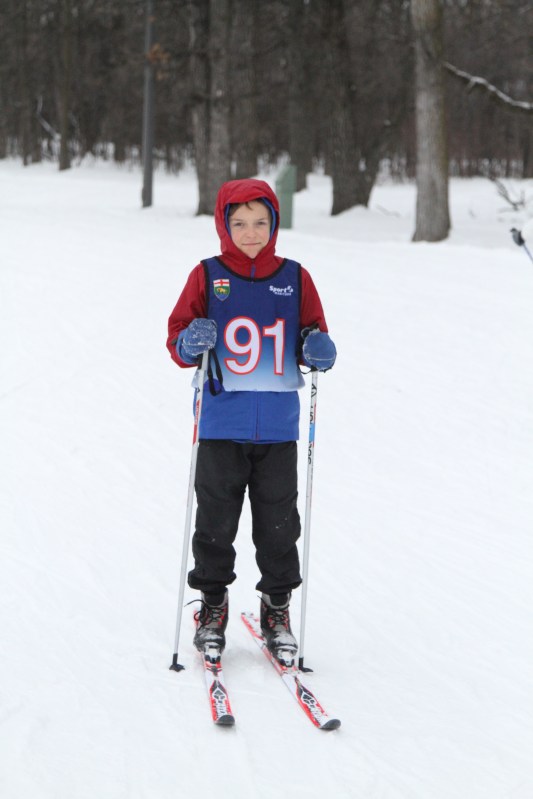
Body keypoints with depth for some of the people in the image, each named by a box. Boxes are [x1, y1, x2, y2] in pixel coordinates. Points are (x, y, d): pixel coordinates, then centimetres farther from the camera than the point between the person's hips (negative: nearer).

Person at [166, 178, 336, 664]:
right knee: (216, 519, 5)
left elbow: (312, 334, 12)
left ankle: (277, 609, 18)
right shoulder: (208, 276, 2)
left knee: (278, 522, 6)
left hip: (278, 427, 1)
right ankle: (213, 606, 19)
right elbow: (178, 339, 2)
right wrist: (191, 344, -20)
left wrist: (317, 349, -10)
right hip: (221, 423, -1)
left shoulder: (294, 278, 7)